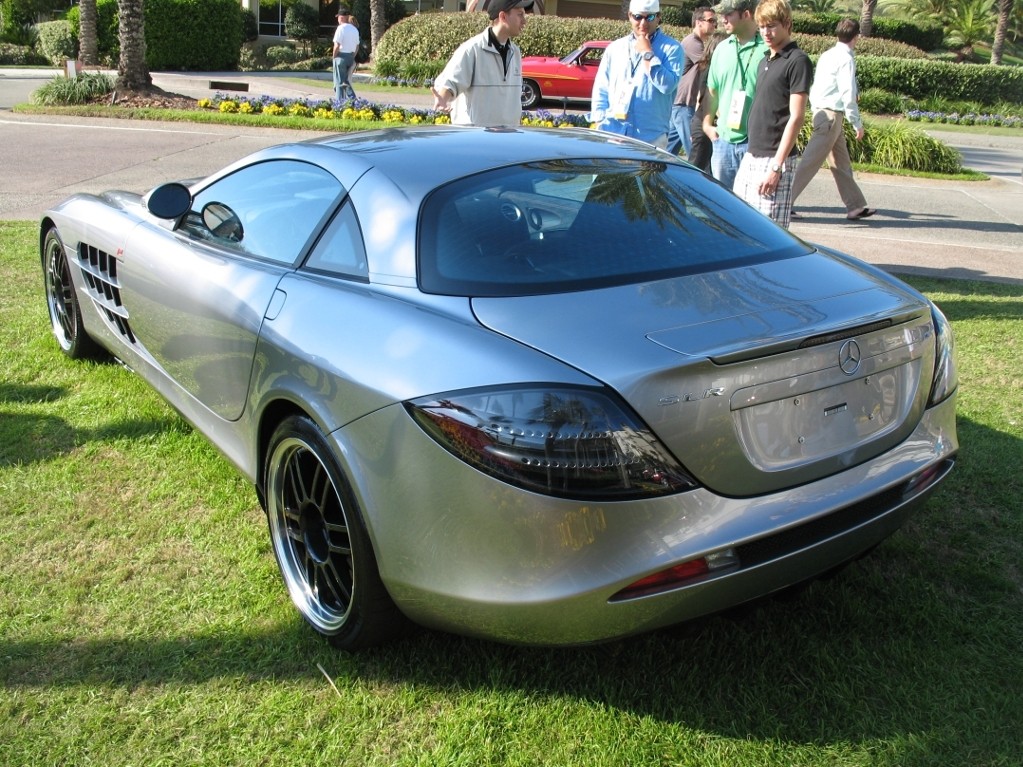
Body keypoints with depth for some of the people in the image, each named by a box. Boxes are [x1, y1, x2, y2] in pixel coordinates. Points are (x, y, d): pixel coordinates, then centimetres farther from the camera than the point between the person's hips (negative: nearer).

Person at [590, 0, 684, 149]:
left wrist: (648, 54, -9)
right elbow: (601, 88, 13)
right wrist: (600, 125, 2)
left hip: (650, 138, -3)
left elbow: (668, 85, -13)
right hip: (611, 134, 3)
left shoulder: (671, 48, 2)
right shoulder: (615, 48, 13)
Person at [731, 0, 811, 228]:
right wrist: (751, 150, 15)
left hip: (774, 160, -8)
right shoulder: (764, 61, 17)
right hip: (751, 156, 8)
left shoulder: (797, 61, -8)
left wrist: (776, 166, -18)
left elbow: (796, 117, -14)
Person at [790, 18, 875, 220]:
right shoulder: (846, 58, -13)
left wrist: (815, 110, 21)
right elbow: (848, 94, -17)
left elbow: (815, 87, 15)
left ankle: (855, 206, 18)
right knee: (810, 162, -7)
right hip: (831, 115, -10)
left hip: (820, 111, 10)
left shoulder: (827, 55, 13)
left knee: (841, 163, 12)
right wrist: (857, 123, -11)